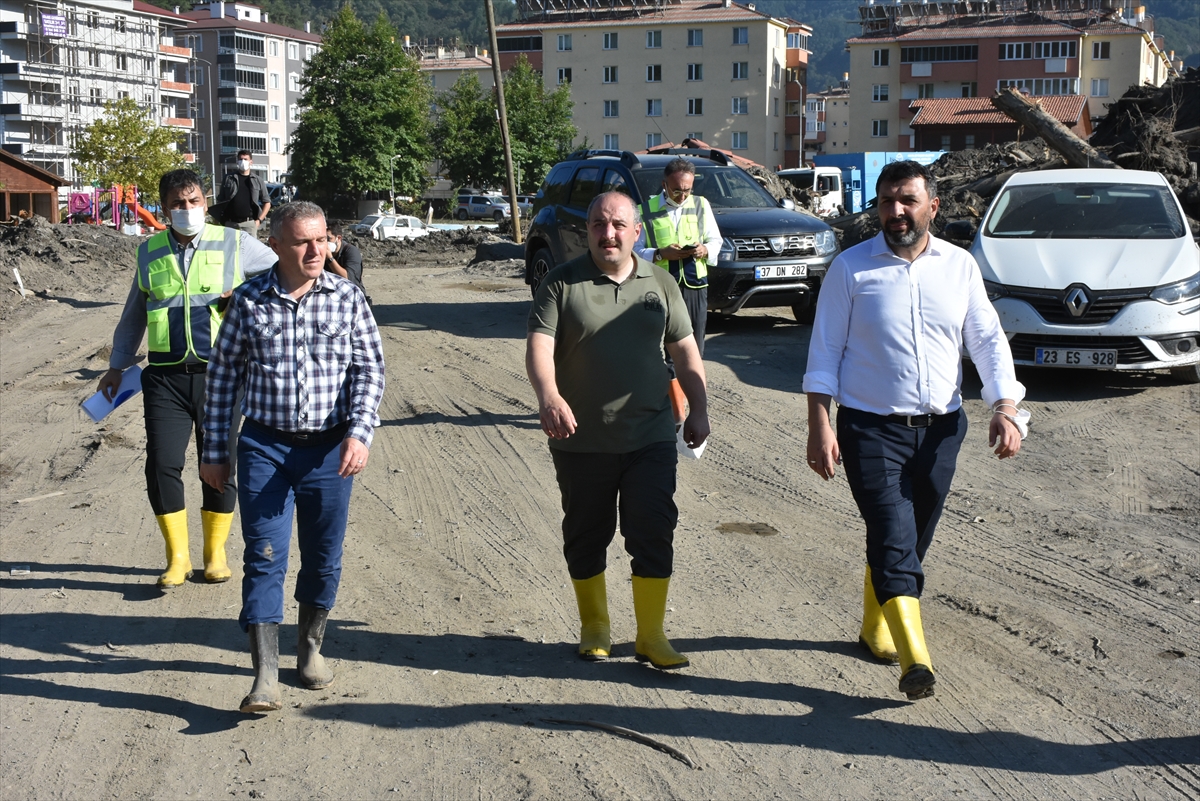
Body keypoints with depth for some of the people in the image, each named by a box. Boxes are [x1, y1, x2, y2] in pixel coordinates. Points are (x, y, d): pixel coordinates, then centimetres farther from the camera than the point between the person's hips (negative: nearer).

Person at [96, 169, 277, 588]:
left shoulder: (234, 244, 3)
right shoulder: (149, 252, 11)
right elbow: (133, 313, 22)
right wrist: (117, 365, 22)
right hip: (166, 376, 2)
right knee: (161, 464, -6)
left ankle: (215, 553, 22)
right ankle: (177, 557, 10)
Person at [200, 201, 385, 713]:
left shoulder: (347, 298, 0)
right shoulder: (250, 301, -1)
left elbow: (369, 370, -1)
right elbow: (224, 376, 6)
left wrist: (360, 433, -16)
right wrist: (214, 451, 6)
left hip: (330, 449, 1)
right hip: (265, 446, -1)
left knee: (324, 558, 11)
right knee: (264, 557, -7)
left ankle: (311, 647, 33)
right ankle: (265, 676, -6)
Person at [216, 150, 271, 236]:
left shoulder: (257, 181, 10)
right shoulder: (228, 178, 11)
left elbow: (267, 202, 13)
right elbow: (220, 201, 13)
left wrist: (259, 220, 1)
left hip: (249, 223, -1)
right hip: (231, 223, 1)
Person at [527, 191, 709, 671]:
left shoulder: (660, 283, 7)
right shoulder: (562, 284, -3)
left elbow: (684, 350, 12)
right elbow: (538, 346, -15)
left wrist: (698, 410, 5)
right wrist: (548, 396, -34)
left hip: (651, 438, 1)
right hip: (581, 443, -1)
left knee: (653, 535, -1)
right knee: (586, 538, 12)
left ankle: (651, 636, 11)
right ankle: (594, 629, 29)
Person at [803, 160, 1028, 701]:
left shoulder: (959, 266, 6)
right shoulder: (850, 268, -3)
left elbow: (988, 340, 7)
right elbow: (825, 351, -3)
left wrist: (1005, 408, -7)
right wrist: (820, 426, -10)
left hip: (940, 428, 4)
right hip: (871, 428, -4)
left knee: (911, 540, 14)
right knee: (893, 538, -15)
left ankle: (875, 626, 35)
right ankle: (914, 658, -20)